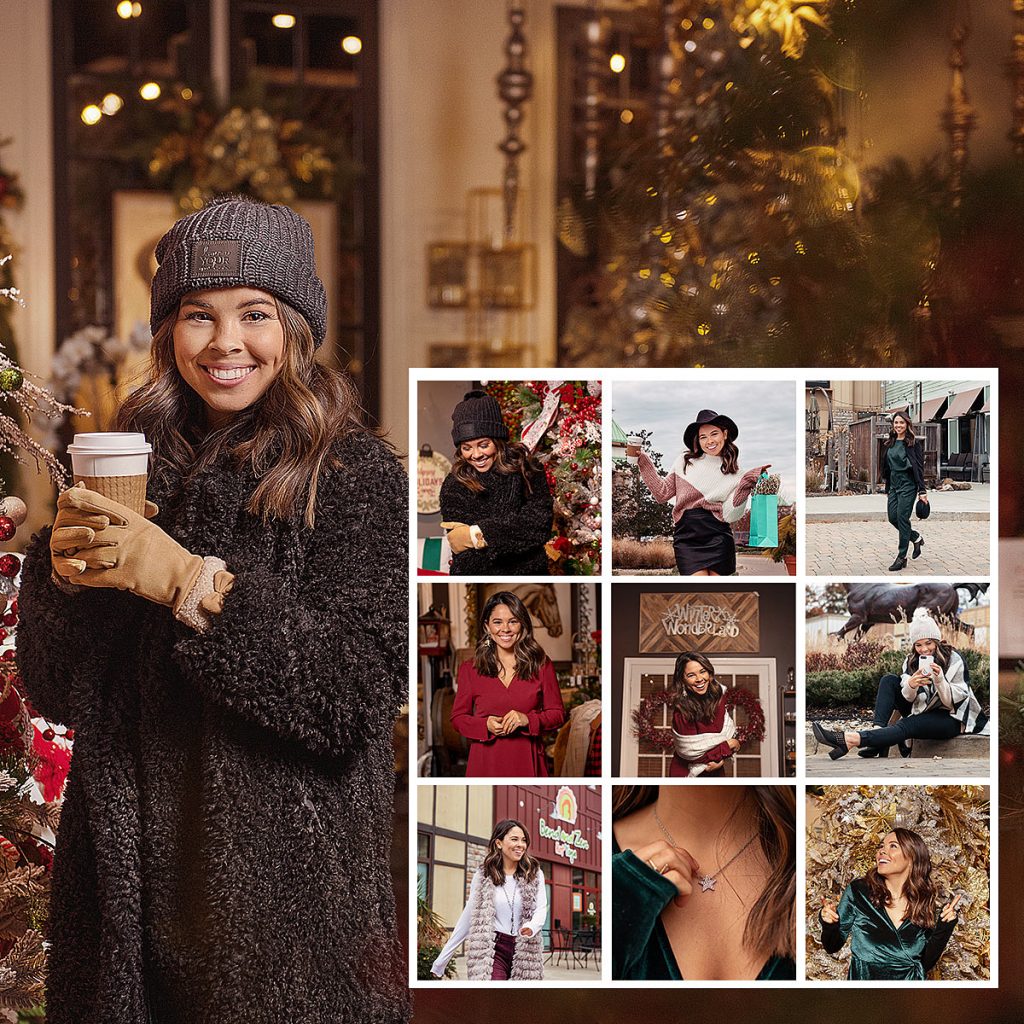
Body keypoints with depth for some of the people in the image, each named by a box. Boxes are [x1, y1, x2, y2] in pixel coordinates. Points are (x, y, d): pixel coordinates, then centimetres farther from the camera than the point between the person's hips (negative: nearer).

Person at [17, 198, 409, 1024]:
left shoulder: (356, 476, -8)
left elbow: (362, 693, -19)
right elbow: (52, 689, 6)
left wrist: (190, 580, -23)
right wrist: (64, 573, -14)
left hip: (287, 879, -4)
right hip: (131, 869, 4)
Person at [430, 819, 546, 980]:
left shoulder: (534, 875, 9)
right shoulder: (483, 876, 6)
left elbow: (541, 909, 0)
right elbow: (468, 918, 10)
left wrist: (532, 927, -26)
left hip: (526, 953, 2)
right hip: (493, 950, -2)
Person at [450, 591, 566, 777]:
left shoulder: (541, 664, 2)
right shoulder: (470, 669, 3)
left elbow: (557, 713, 4)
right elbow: (458, 718, 6)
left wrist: (527, 719, -14)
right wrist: (486, 725, -13)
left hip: (527, 762, 0)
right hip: (486, 763, 0)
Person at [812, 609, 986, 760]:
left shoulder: (954, 659, -10)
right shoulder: (912, 660, 4)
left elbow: (954, 702, -13)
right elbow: (908, 699, -5)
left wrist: (940, 680, -31)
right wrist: (910, 685, -28)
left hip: (950, 718, -6)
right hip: (923, 712, 6)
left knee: (908, 725, -34)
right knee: (888, 681, -8)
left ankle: (848, 740, -48)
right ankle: (878, 737, -27)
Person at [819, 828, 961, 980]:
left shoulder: (924, 904, 2)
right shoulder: (857, 891, -3)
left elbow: (925, 964, 4)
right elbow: (833, 947, 4)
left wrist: (943, 929, -7)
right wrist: (829, 926, -15)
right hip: (863, 980, -1)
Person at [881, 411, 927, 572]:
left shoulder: (913, 443, -8)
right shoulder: (889, 443, 10)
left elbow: (919, 467, -10)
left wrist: (922, 491, -14)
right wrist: (887, 488, 15)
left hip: (908, 484, -7)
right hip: (893, 484, 7)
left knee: (902, 518, -8)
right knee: (892, 517, 5)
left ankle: (902, 557, -2)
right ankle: (916, 538, 30)